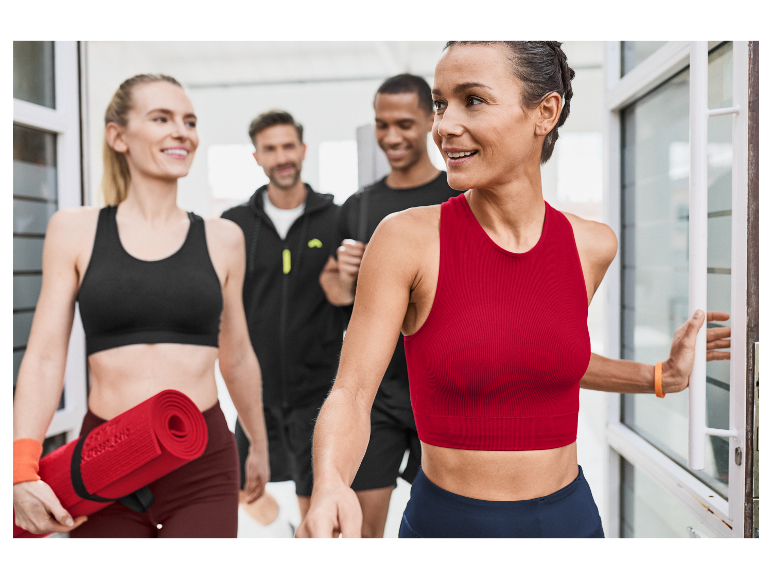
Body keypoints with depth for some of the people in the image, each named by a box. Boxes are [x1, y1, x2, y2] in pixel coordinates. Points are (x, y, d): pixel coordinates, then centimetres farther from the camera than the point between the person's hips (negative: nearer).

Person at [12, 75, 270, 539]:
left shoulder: (222, 239, 5)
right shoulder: (74, 231, 2)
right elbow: (44, 358, -1)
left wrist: (260, 447, 24)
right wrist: (22, 470, -13)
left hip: (204, 467, 1)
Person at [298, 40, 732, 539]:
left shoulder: (592, 246, -4)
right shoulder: (407, 238, -15)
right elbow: (350, 396, -15)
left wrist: (662, 378, 6)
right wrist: (330, 486, -32)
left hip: (569, 516, 3)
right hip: (447, 520, -3)